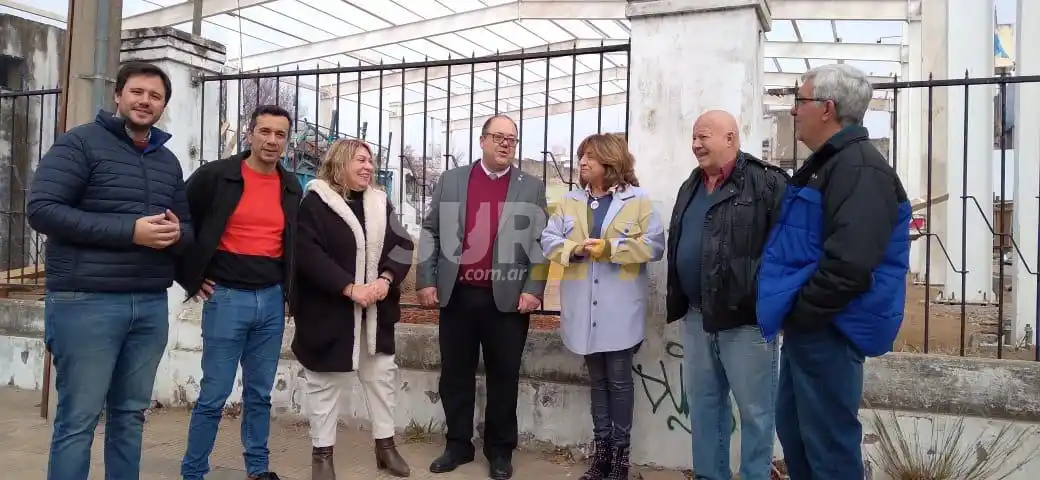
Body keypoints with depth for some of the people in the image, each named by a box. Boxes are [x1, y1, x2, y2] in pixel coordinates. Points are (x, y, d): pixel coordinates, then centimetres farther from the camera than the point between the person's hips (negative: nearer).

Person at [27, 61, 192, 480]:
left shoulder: (169, 161, 16)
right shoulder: (80, 142, -3)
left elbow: (187, 226, 20)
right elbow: (42, 209, -12)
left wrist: (176, 233, -6)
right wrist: (130, 230, -19)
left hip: (151, 305, 6)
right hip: (87, 302, -6)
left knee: (131, 415, 13)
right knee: (78, 420, 0)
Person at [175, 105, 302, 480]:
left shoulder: (292, 188, 9)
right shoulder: (215, 176, -6)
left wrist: (288, 287, 12)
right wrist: (190, 279, -3)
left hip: (272, 299, 4)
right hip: (227, 298, -4)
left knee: (260, 394, 13)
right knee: (213, 395, 1)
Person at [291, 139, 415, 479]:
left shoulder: (380, 203, 9)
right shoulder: (314, 203, -8)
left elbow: (403, 246, 5)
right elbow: (307, 253, -17)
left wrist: (386, 279, -13)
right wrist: (349, 288, -22)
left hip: (375, 310, 6)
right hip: (329, 310, -5)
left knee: (382, 375, 11)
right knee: (326, 381, 5)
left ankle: (385, 445, 25)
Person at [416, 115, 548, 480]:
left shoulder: (532, 188, 6)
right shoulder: (451, 181, 9)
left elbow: (540, 243, 1)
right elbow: (431, 233, 8)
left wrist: (533, 289, -8)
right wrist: (425, 281, 1)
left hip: (508, 298, -1)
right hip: (457, 295, 2)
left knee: (503, 376, 6)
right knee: (455, 373, 9)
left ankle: (500, 449, 20)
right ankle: (458, 445, 23)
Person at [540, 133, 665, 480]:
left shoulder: (637, 200, -4)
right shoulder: (570, 201, 8)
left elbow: (655, 245, -11)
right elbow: (548, 240, 3)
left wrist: (611, 248, -18)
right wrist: (574, 249, -16)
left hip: (620, 308, -4)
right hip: (584, 308, 4)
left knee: (619, 380, 4)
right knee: (598, 379, 14)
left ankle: (620, 452, 18)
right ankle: (601, 449, 25)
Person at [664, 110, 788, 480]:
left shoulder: (767, 183, -9)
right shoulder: (691, 187, 15)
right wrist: (678, 301, 15)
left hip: (746, 318, -7)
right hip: (697, 317, 7)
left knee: (754, 410, 5)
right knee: (703, 405, 16)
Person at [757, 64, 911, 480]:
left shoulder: (859, 168, -18)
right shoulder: (826, 163, 16)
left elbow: (848, 263, -28)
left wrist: (800, 315, -17)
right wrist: (794, 313, 14)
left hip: (828, 329, -10)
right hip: (810, 326, 10)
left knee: (828, 444, 0)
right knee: (792, 428, 19)